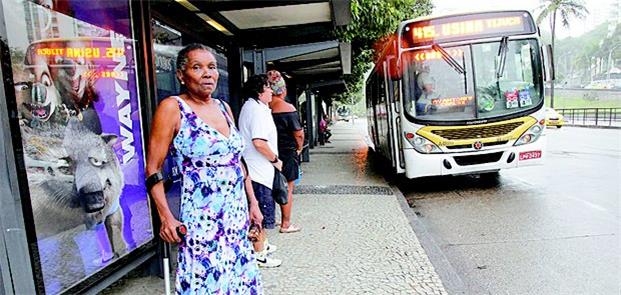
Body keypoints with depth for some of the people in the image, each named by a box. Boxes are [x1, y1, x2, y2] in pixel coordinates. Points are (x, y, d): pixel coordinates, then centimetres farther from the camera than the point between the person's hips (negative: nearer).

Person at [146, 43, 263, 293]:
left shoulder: (224, 107, 9)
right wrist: (166, 217, -19)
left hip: (238, 216, 6)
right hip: (202, 220, -6)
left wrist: (252, 202, 13)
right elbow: (153, 170, -9)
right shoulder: (172, 108, -9)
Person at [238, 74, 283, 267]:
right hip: (259, 171, -11)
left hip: (252, 169, 11)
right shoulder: (258, 110, -19)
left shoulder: (249, 107, 14)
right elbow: (259, 142, -30)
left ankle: (261, 244, 37)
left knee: (258, 212, 22)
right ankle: (259, 254, 11)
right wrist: (275, 160, -16)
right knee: (261, 214, 0)